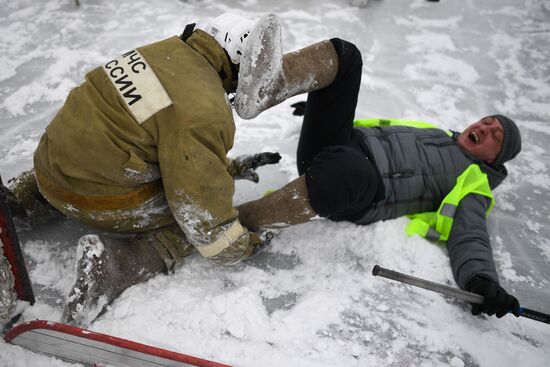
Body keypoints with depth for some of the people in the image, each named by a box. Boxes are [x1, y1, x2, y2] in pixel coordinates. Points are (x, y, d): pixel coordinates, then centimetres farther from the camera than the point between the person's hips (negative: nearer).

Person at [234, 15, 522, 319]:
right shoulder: (434, 132, 32)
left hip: (355, 193, -6)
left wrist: (482, 280, -26)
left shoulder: (473, 184, 12)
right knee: (344, 54, -5)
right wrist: (321, 110, 39)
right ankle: (266, 89, -36)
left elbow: (469, 238, -3)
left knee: (349, 168, -46)